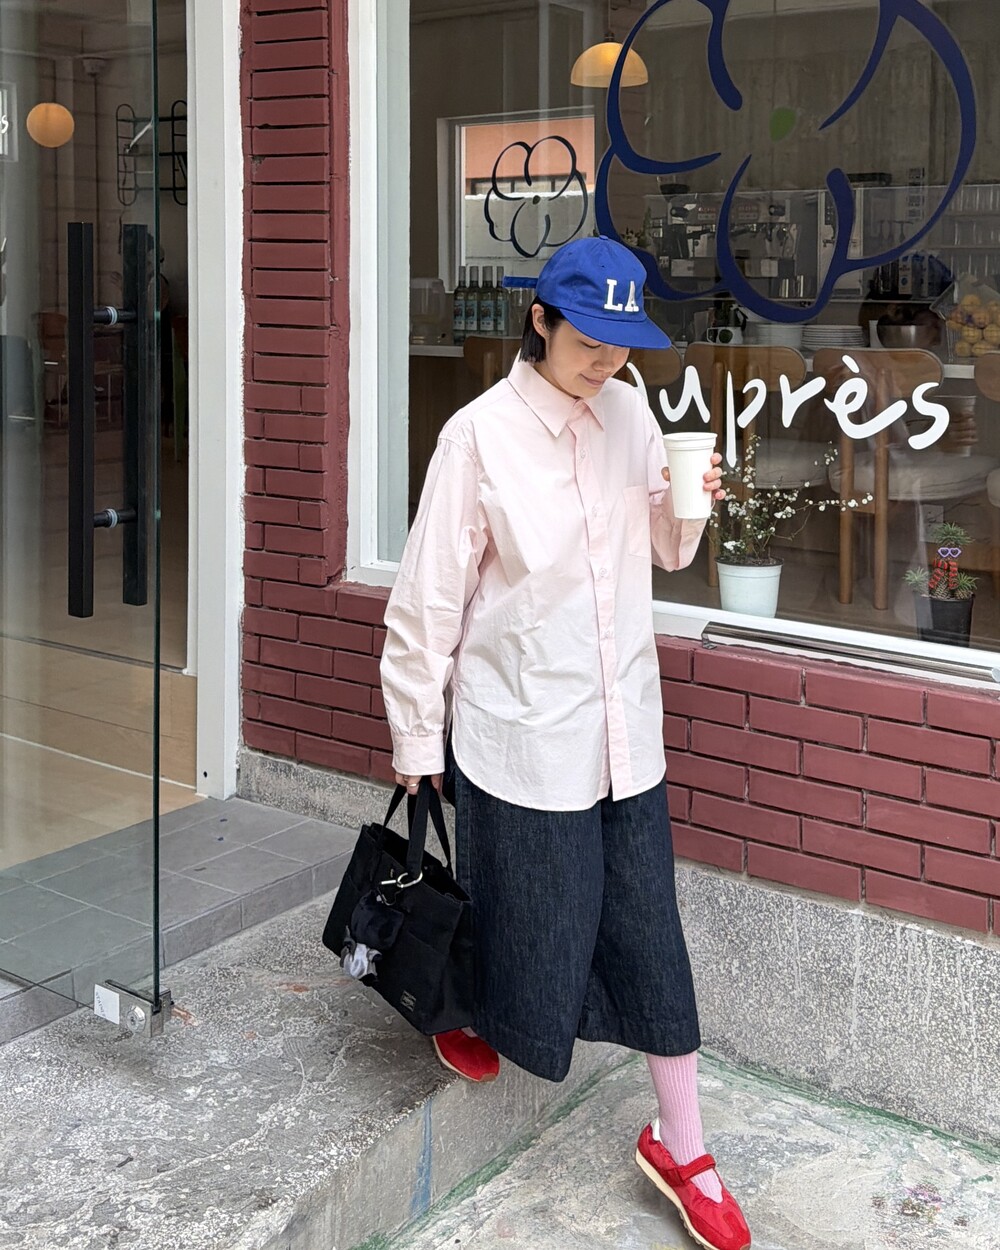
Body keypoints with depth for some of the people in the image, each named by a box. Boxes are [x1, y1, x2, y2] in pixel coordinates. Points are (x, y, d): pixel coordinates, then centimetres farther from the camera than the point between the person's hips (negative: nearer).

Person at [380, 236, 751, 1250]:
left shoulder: (629, 411, 1)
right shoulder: (481, 435, -14)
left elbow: (667, 551, 13)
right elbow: (430, 598, -10)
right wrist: (415, 740, -4)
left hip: (623, 726, 4)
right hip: (521, 732, -4)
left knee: (648, 928, 8)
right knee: (525, 920, 11)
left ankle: (679, 1146, 22)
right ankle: (463, 1009, 46)